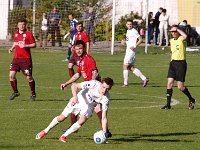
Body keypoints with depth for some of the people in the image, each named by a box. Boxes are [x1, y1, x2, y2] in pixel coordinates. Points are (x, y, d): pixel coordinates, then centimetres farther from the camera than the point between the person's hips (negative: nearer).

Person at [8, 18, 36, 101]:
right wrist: (12, 48, 11)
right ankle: (15, 92, 13)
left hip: (26, 59, -5)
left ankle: (33, 94, 17)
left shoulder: (28, 34, -5)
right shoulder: (16, 33, 11)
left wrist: (25, 46, -19)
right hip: (16, 58, 5)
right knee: (11, 75, -6)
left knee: (29, 77, -2)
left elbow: (34, 44, -5)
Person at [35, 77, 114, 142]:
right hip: (79, 99, -1)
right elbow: (74, 86, -30)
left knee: (82, 121, -24)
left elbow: (104, 118, -27)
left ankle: (64, 136, -4)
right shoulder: (94, 84, -36)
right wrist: (75, 97, -47)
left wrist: (105, 133, -36)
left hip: (89, 106, 1)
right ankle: (45, 131, 28)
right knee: (61, 118, 4)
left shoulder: (105, 99, -30)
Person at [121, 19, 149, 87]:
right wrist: (124, 42, 10)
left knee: (125, 66, -6)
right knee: (131, 68, 9)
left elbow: (140, 40, -16)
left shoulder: (134, 31, -12)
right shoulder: (128, 31, 17)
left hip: (131, 51, -10)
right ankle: (144, 79, 10)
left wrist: (134, 46, -24)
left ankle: (125, 83, 0)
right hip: (128, 50, 10)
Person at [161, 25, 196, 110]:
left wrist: (177, 29, -21)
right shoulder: (171, 41, 13)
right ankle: (168, 104, 0)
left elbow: (185, 36, -34)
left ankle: (191, 100, 18)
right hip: (173, 62, 7)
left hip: (181, 63, -6)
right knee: (169, 83, -4)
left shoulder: (181, 39, -9)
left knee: (180, 87, -5)